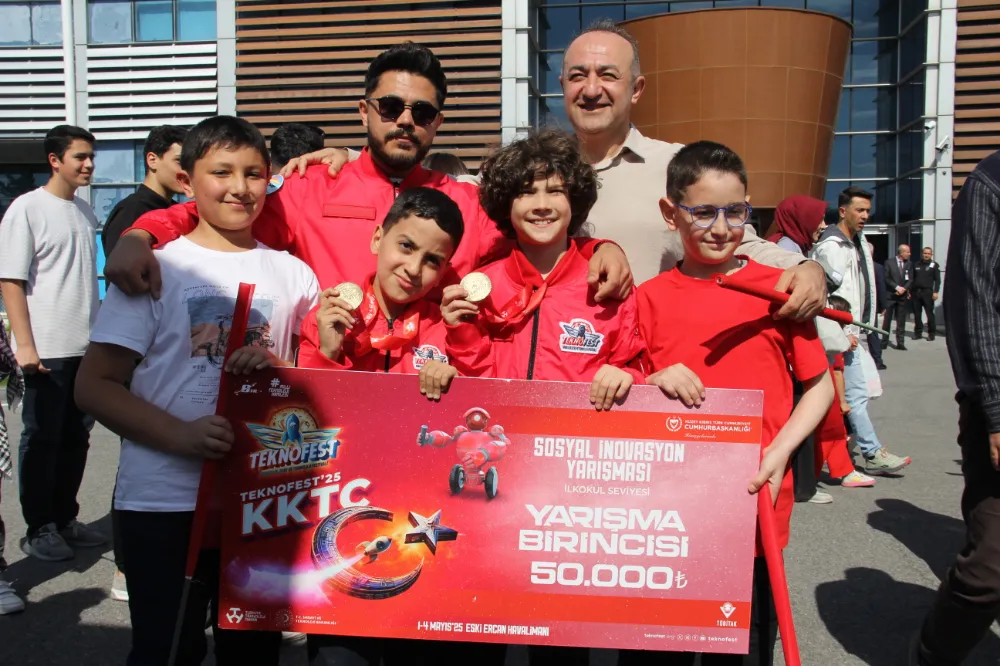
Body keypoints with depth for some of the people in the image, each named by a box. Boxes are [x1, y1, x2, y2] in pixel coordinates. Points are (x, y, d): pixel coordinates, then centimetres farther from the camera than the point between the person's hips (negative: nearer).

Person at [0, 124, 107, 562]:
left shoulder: (85, 211, 12)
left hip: (86, 347, 6)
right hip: (47, 349, -6)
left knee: (75, 439, 13)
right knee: (42, 440, 4)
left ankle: (65, 520, 25)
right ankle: (39, 529, 15)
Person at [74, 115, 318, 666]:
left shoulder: (292, 274, 7)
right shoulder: (157, 268, -3)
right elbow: (95, 385, -7)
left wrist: (274, 370, -9)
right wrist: (181, 436, -21)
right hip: (165, 502, -3)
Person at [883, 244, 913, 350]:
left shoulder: (909, 264, 8)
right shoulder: (889, 262, -2)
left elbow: (910, 279, 6)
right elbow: (886, 278, -6)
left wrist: (904, 288, -9)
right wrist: (897, 287, -14)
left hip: (903, 295, 3)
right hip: (890, 295, -2)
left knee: (901, 320, 3)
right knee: (887, 319, 3)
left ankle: (900, 343, 5)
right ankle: (884, 341, 10)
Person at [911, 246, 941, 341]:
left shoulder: (934, 265, 4)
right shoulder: (916, 265, 14)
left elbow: (937, 280, 0)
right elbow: (912, 279, 16)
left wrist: (936, 292, -10)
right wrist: (910, 291, 9)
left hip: (927, 292, -4)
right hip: (916, 292, 4)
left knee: (930, 313, -3)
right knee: (916, 314, 6)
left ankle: (931, 333, 3)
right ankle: (918, 332, 14)